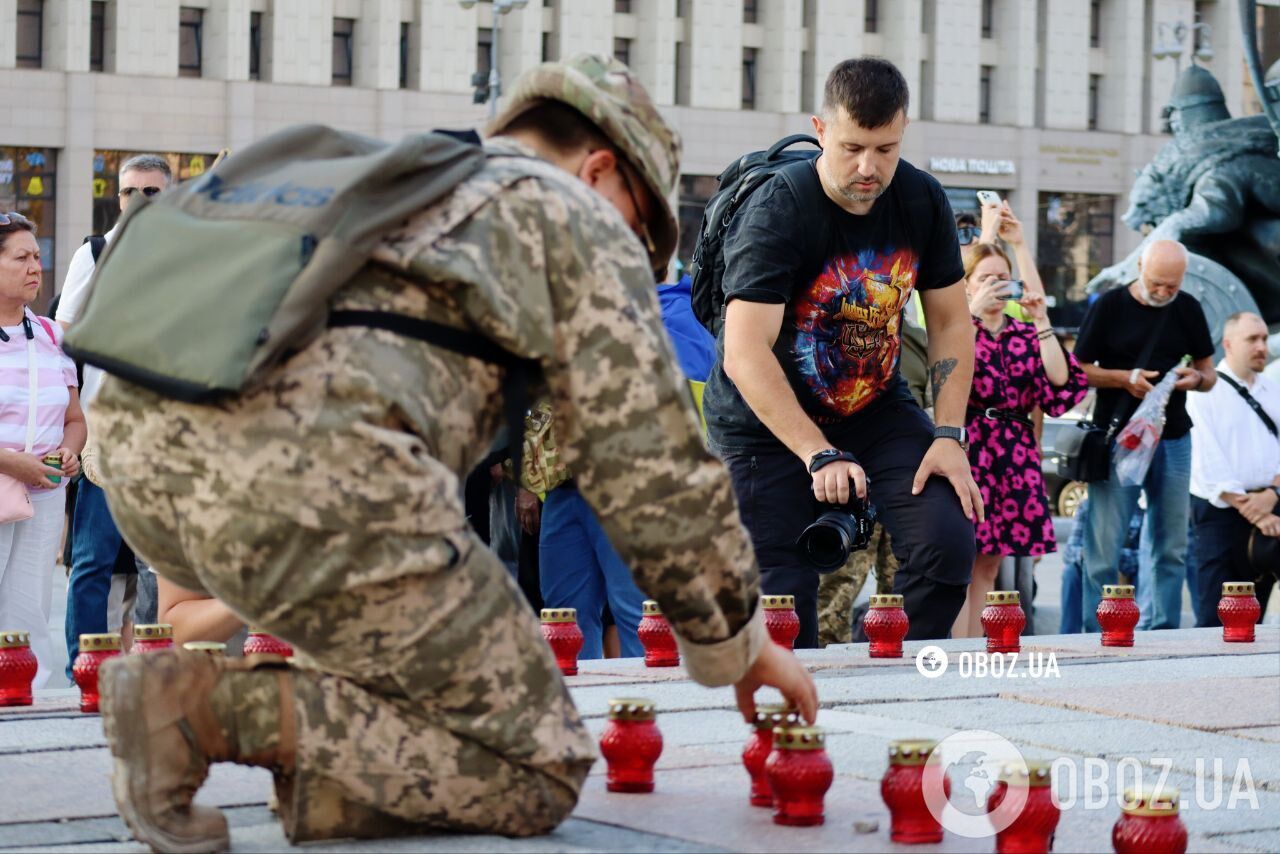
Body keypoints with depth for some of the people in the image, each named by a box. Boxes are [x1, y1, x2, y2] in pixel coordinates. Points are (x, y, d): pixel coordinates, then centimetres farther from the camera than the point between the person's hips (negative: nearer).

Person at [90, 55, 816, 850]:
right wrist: (741, 643, 25)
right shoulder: (579, 220, 15)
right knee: (540, 774, 3)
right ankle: (220, 707, -11)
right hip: (312, 481, -9)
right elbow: (651, 464, 11)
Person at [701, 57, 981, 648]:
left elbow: (950, 322, 3)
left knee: (948, 543, -14)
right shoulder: (774, 214, -23)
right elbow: (745, 356, -30)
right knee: (782, 598, -7)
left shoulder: (922, 202, -6)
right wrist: (821, 456, -36)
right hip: (766, 420, -4)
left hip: (875, 406, 4)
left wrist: (948, 436, -9)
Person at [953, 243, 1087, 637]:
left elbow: (1061, 385, -1)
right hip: (967, 452, -4)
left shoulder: (1025, 334, 13)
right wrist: (972, 310, -19)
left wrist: (1042, 323, -5)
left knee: (989, 566, 8)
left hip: (1015, 457, 4)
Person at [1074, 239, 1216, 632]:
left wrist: (1196, 378, -9)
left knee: (1172, 548, 6)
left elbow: (1209, 373, 15)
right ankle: (1096, 638, 1)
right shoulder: (1109, 306, -1)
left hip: (1173, 441, 4)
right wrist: (1125, 378, -15)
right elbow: (1078, 371, 1)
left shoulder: (1188, 309, 8)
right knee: (1103, 550, -5)